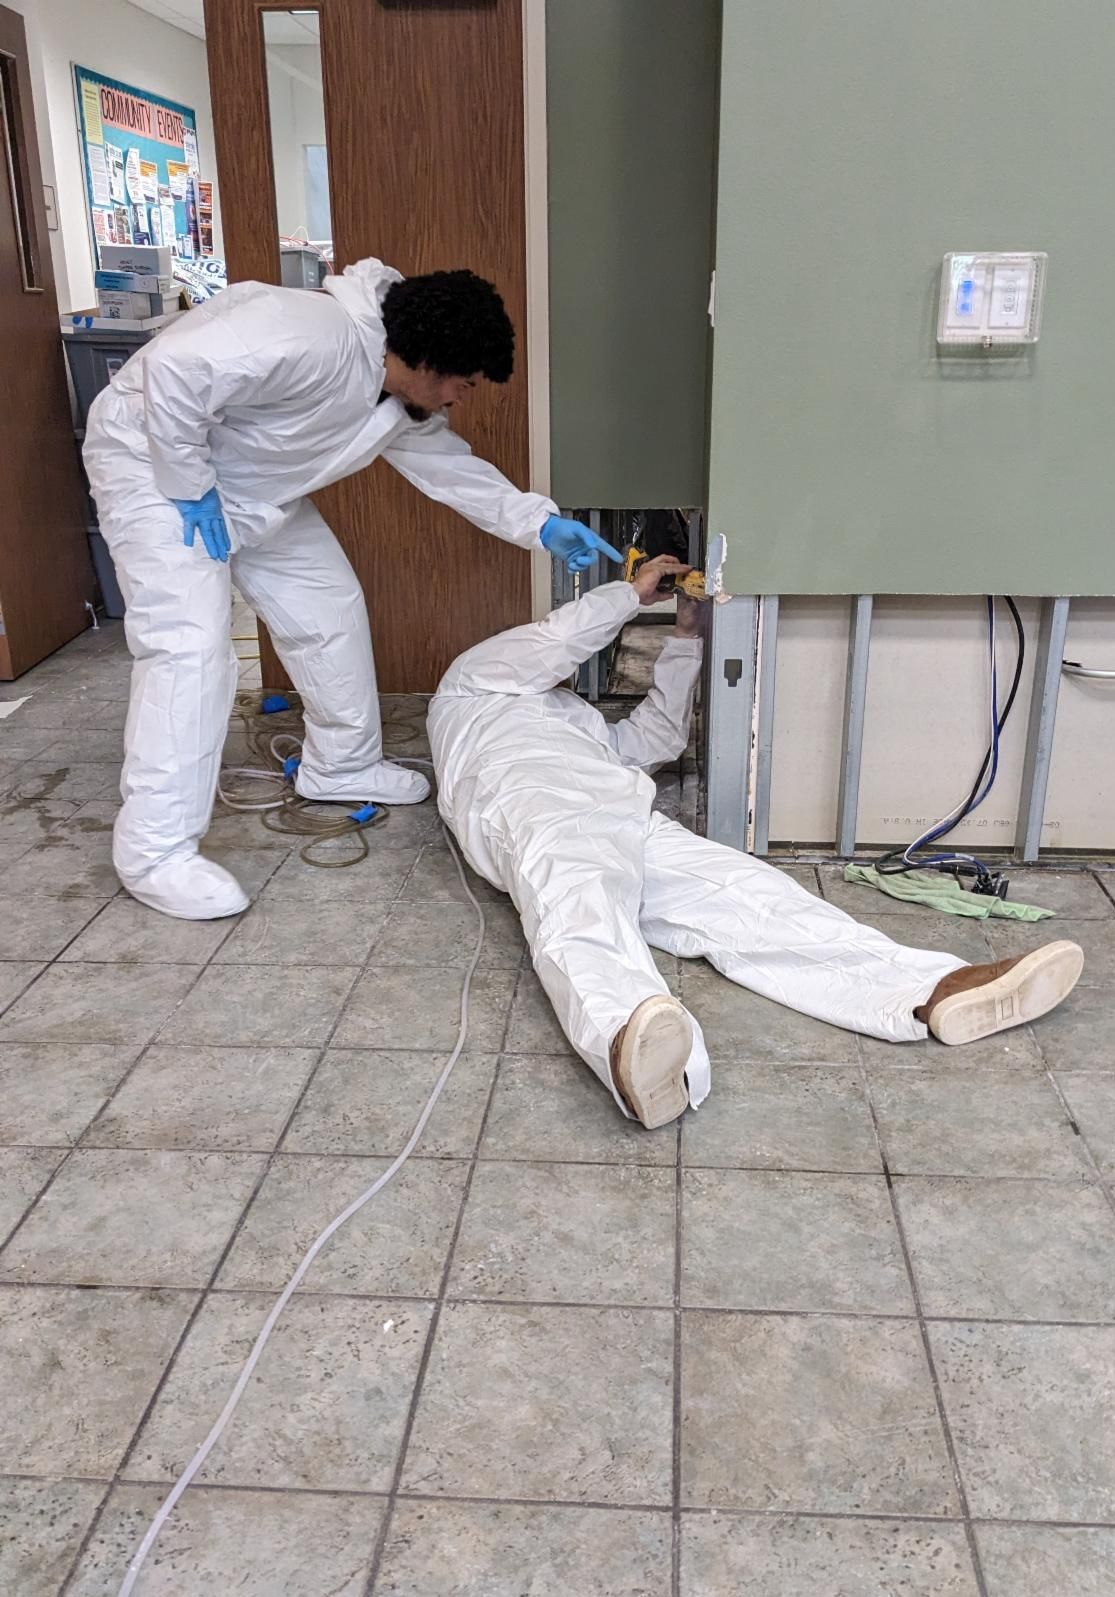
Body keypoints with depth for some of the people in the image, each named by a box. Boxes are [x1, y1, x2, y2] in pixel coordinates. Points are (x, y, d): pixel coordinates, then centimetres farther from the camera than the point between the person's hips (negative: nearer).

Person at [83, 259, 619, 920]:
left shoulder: (406, 405, -3)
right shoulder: (314, 340, -34)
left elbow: (452, 466, 12)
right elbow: (174, 370, -36)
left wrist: (541, 524, 4)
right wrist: (191, 491, -27)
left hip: (251, 485, 9)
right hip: (156, 457, -9)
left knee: (331, 608, 10)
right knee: (190, 645, -19)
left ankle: (342, 765, 29)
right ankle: (155, 853, -13)